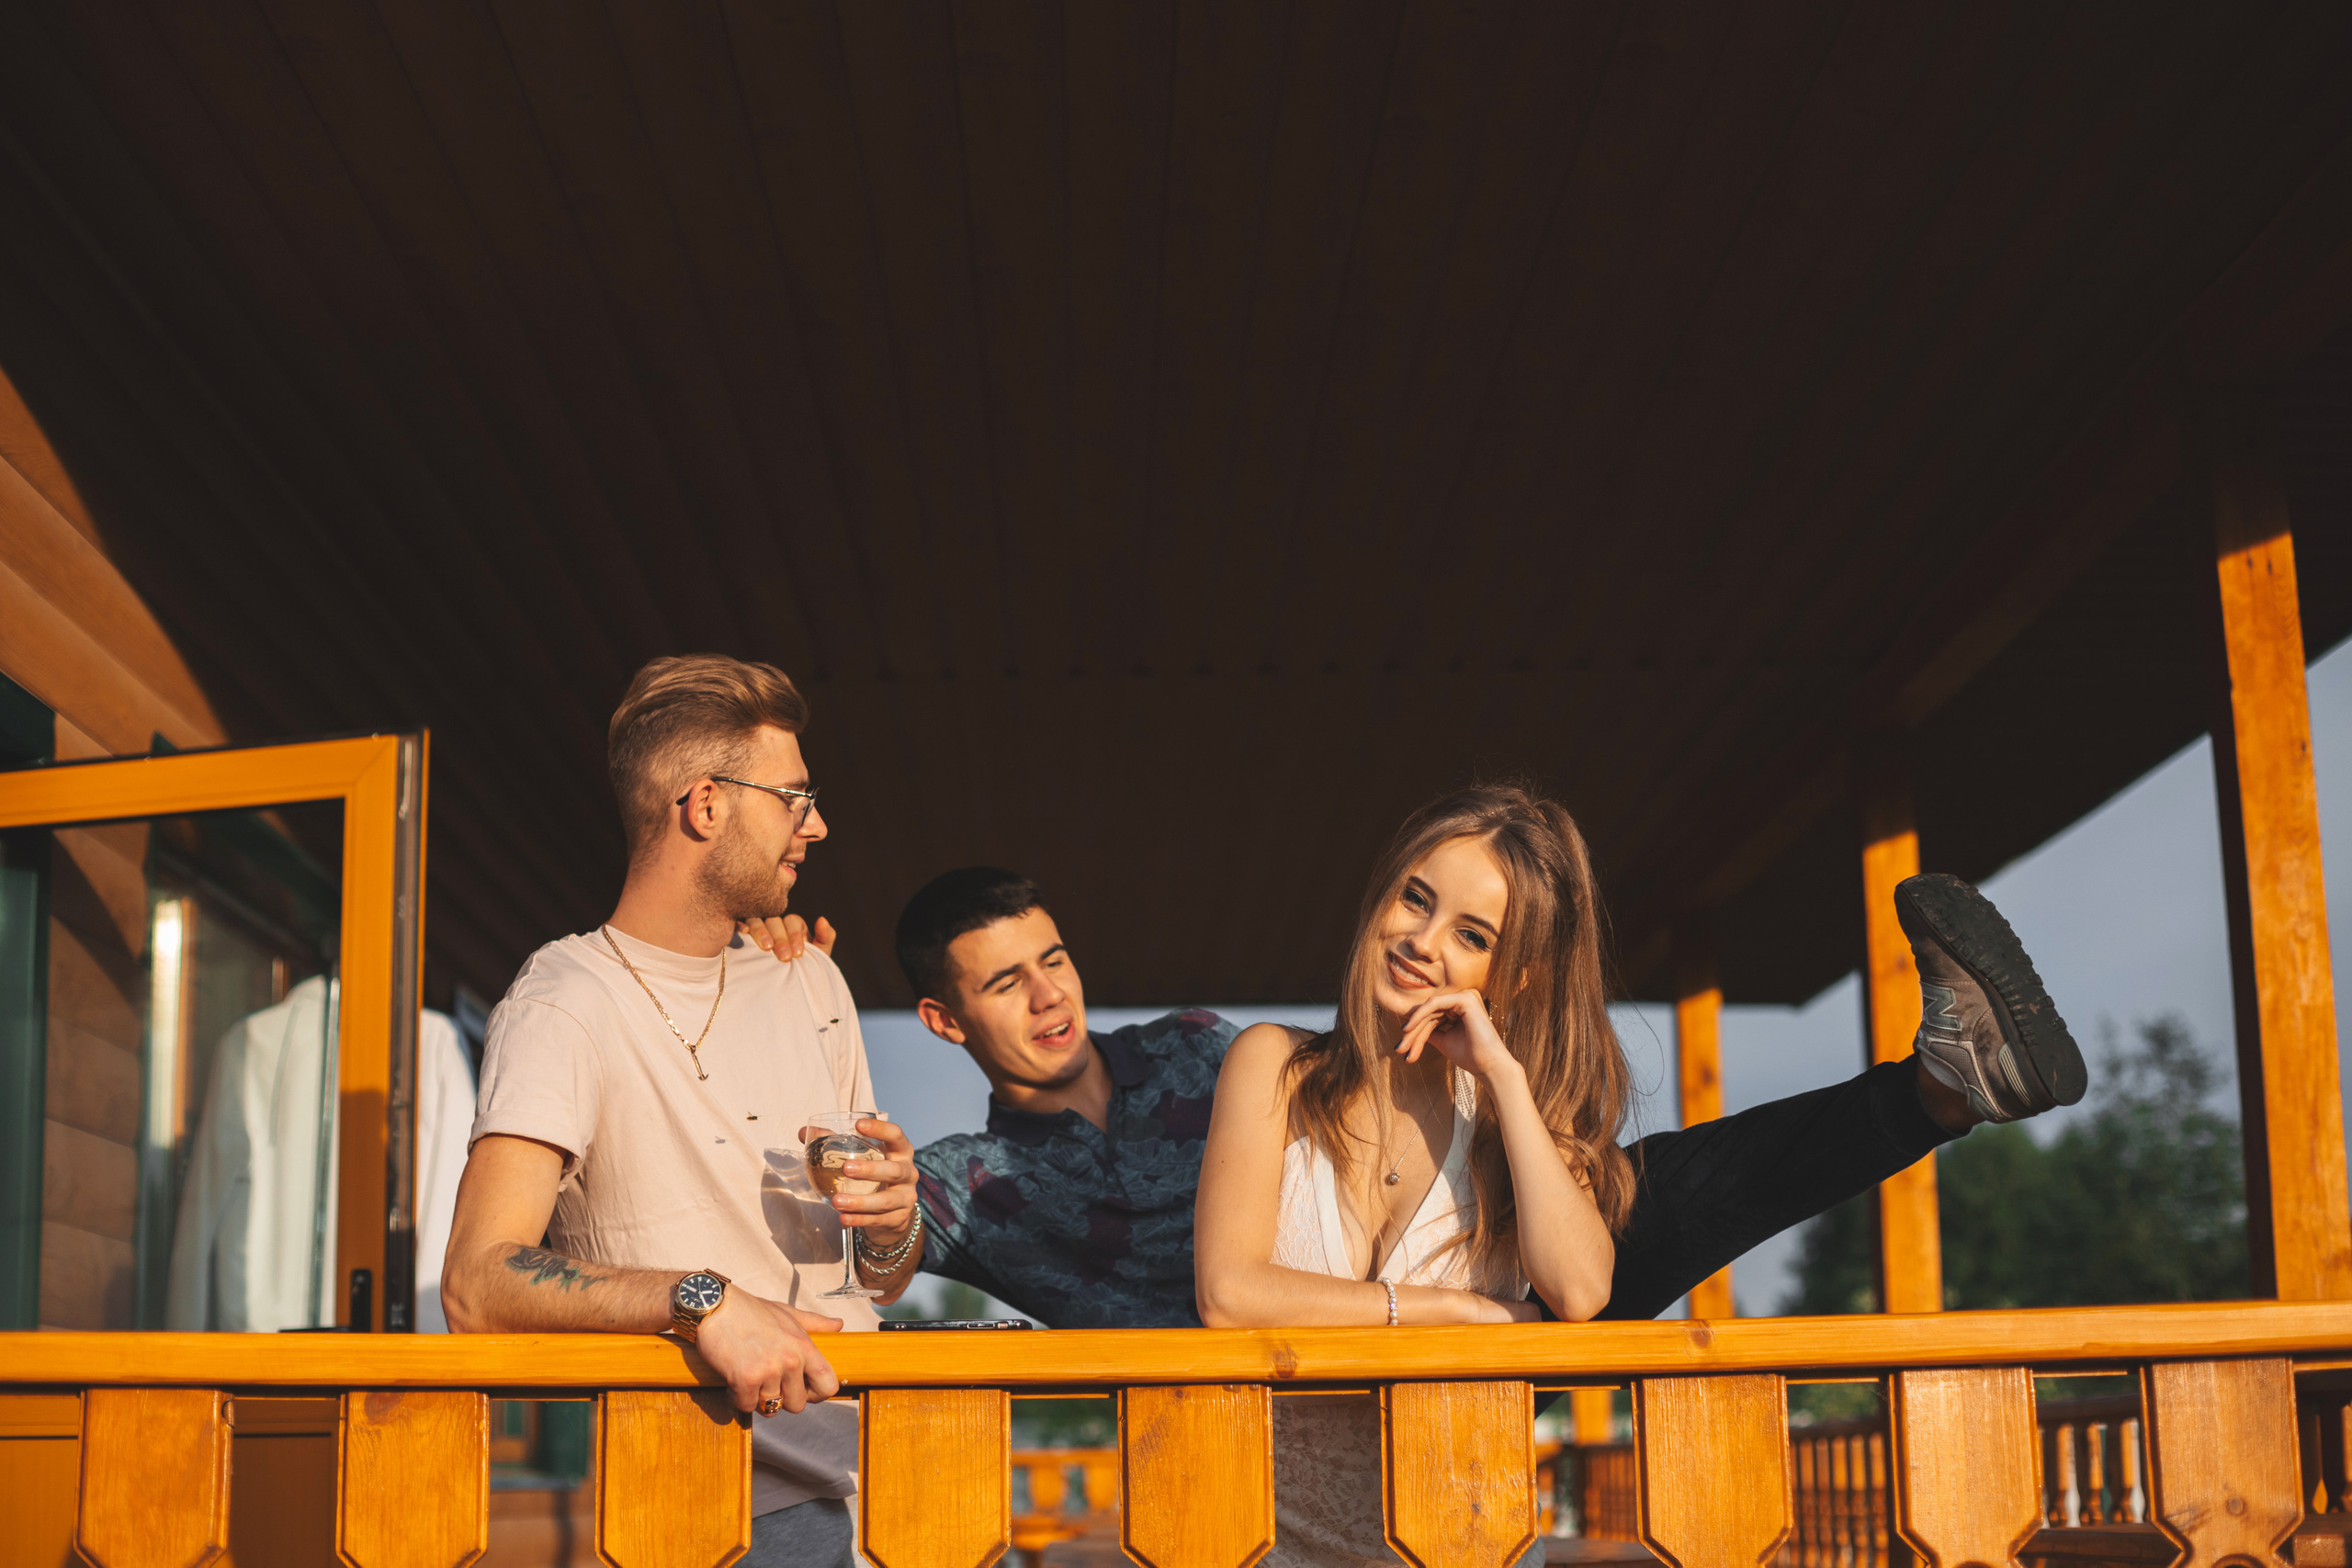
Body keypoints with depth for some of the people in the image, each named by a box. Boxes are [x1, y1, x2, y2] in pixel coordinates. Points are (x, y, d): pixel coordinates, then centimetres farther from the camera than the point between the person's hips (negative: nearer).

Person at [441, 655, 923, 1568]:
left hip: (873, 1453, 5)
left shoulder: (809, 985, 17)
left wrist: (894, 1226, -2)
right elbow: (478, 1286, -19)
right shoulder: (563, 1008, -6)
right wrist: (703, 1297, -32)